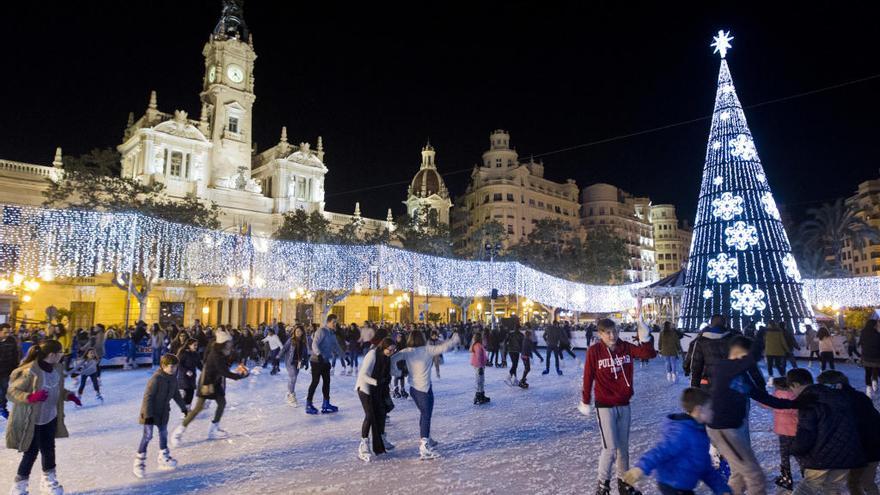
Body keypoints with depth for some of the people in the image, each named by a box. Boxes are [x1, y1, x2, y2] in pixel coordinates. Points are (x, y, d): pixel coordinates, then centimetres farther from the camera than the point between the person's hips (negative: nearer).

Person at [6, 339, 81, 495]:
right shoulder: (29, 371, -26)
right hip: (31, 421, -7)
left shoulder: (57, 368, -2)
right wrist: (31, 397, -37)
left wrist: (69, 395, -4)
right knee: (31, 452, 1)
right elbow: (12, 392, -20)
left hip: (51, 418, 7)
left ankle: (49, 480, 34)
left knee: (49, 449, 16)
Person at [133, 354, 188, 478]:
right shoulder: (156, 378, -25)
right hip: (150, 412, -7)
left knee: (163, 434, 14)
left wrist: (184, 407, 18)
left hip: (163, 412, 7)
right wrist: (148, 414, -27)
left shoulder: (173, 378, -2)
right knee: (147, 436, -5)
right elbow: (148, 396, -25)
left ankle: (164, 458, 27)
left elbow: (176, 394, 12)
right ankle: (139, 463, 6)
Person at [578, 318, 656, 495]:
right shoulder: (594, 351, -14)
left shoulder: (626, 347, -3)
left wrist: (646, 338, -30)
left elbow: (649, 353, -13)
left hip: (624, 404, 4)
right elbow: (588, 378, -7)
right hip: (605, 406, -4)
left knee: (624, 446, 16)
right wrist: (585, 402, -1)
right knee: (610, 447, -4)